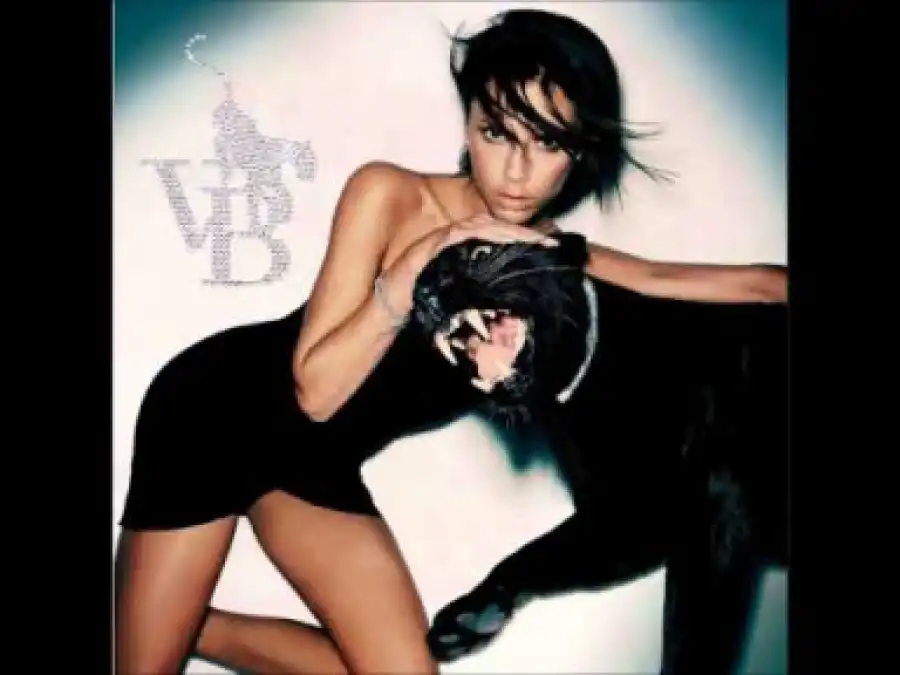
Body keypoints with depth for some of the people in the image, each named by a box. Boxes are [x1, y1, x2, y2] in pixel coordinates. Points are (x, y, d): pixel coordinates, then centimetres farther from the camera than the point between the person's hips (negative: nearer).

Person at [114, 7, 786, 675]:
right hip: (218, 407, -4)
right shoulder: (388, 195, -22)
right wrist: (414, 267, -32)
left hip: (316, 460, 4)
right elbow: (316, 390, -24)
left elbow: (750, 282, -13)